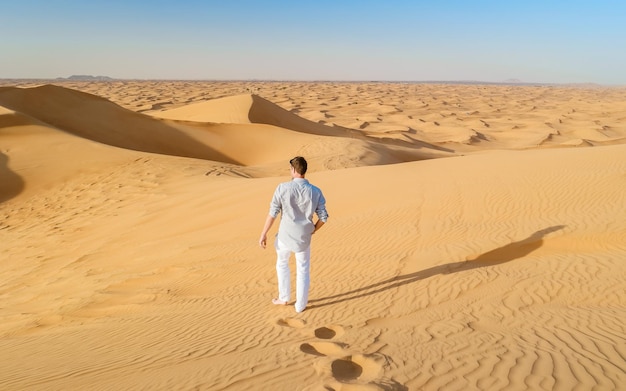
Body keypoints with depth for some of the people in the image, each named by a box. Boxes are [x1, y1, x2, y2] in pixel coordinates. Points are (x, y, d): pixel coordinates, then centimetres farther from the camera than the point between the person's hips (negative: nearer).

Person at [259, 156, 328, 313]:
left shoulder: (283, 188, -14)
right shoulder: (315, 191, -7)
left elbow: (273, 213, -12)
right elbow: (323, 217, -4)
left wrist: (263, 234, -2)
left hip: (285, 235, -1)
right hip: (304, 237, 1)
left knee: (282, 264, 25)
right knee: (303, 270, 17)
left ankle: (284, 298, 33)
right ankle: (300, 305, 24)